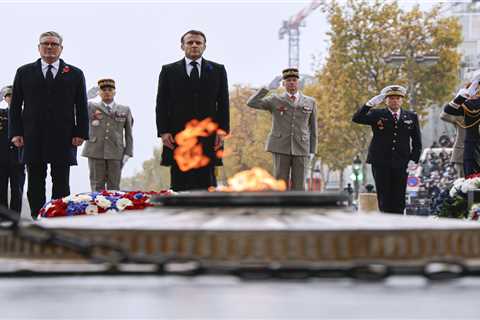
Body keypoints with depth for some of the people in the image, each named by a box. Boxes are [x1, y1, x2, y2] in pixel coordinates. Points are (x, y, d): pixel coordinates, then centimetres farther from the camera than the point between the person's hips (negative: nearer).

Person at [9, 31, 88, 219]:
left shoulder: (75, 74, 10)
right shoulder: (24, 73, 11)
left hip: (63, 139, -1)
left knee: (61, 185, 0)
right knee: (35, 185, 2)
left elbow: (82, 107, 7)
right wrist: (16, 132, -2)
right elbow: (15, 106, 9)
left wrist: (81, 133, -3)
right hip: (33, 138, 1)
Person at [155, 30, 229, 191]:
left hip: (208, 137, 1)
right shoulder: (169, 70, 10)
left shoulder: (218, 70, 12)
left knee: (207, 185, -2)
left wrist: (222, 129, -2)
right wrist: (163, 131, -4)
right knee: (179, 186, -1)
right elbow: (161, 104, 6)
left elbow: (223, 103, 10)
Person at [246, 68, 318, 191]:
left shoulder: (310, 102, 8)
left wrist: (312, 152, 5)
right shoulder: (275, 100, 4)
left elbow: (312, 128, 10)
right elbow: (251, 103, -7)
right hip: (280, 147, -1)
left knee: (298, 186, -2)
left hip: (301, 148, 1)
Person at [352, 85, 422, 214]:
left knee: (399, 200, -1)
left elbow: (417, 142, 13)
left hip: (401, 164, 1)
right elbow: (356, 119, -9)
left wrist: (414, 160, 1)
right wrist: (369, 104, -20)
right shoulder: (376, 114, 5)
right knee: (384, 199, 0)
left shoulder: (411, 117, 10)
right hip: (380, 163, -1)